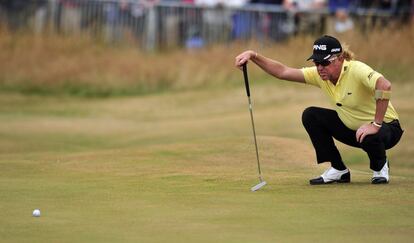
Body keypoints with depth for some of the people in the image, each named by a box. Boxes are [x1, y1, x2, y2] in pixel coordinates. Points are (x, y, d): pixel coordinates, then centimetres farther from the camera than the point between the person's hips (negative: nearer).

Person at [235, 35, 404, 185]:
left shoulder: (356, 70, -29)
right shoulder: (319, 75, -8)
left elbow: (384, 85, -46)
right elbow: (282, 72, -9)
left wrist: (376, 125, -42)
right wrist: (254, 56, -22)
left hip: (387, 126, -6)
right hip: (351, 127, 6)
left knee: (370, 137, -40)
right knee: (310, 116, -8)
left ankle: (380, 166, -1)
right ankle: (338, 170, 3)